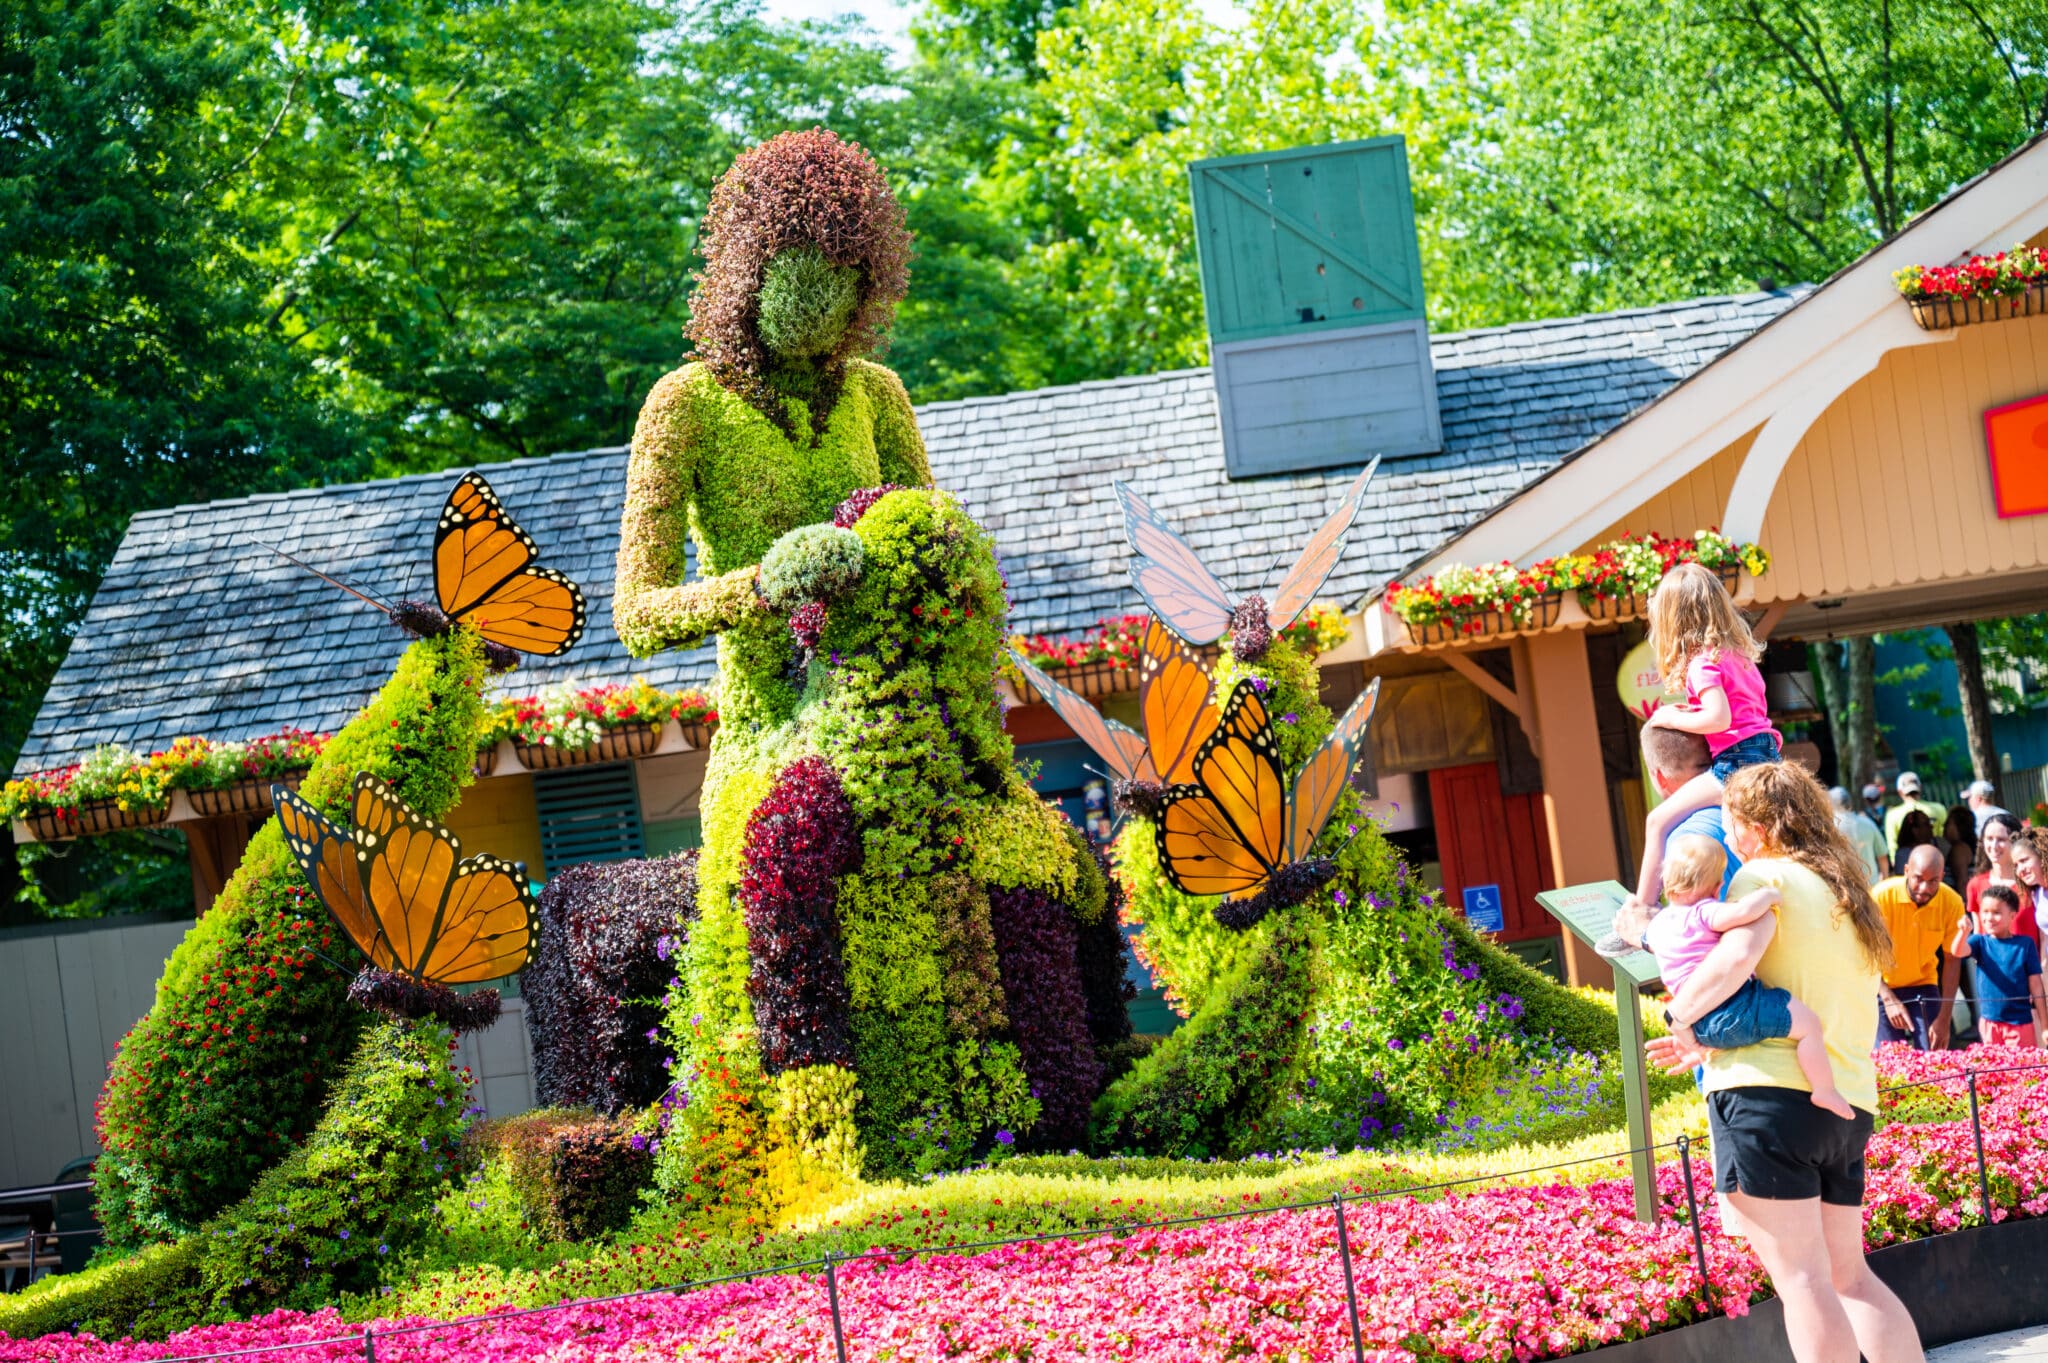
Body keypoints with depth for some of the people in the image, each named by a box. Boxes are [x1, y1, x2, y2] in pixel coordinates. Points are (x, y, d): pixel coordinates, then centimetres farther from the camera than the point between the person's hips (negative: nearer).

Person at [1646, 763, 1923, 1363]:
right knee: (1849, 1275, 15)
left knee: (1800, 1277, -7)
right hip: (1848, 1103, 8)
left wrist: (1680, 1013, -7)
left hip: (1770, 1091, -8)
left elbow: (1737, 958, -23)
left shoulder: (1766, 877, -3)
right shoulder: (1849, 893, 22)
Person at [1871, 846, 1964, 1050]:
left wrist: (1945, 1018, -13)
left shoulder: (1952, 903, -16)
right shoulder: (1881, 896, -22)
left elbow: (1952, 961, -9)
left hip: (1923, 987, 2)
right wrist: (1888, 998, -26)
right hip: (1883, 987, -2)